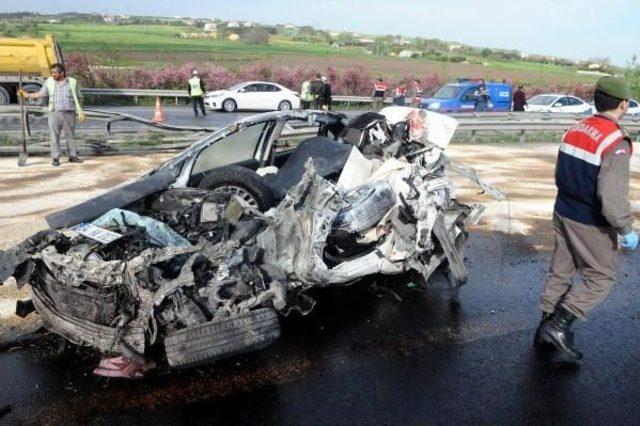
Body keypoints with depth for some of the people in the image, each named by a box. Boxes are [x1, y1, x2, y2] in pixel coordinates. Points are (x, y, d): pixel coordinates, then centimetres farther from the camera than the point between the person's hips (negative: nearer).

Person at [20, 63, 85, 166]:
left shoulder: (72, 82, 2)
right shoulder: (49, 82, 5)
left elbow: (78, 98, 6)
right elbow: (41, 94, 12)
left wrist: (80, 112, 2)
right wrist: (27, 95, 3)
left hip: (69, 114, -1)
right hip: (54, 113, 1)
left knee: (70, 136, 5)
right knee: (54, 137, -1)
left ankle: (73, 156, 13)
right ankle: (55, 158, 3)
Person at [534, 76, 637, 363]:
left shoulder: (574, 130, 2)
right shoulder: (616, 143, -21)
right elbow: (612, 197, -26)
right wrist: (627, 231, -13)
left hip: (563, 214, 7)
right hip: (592, 225, -7)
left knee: (560, 272, 16)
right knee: (601, 278, 9)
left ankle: (546, 328, 25)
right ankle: (559, 325, 1)